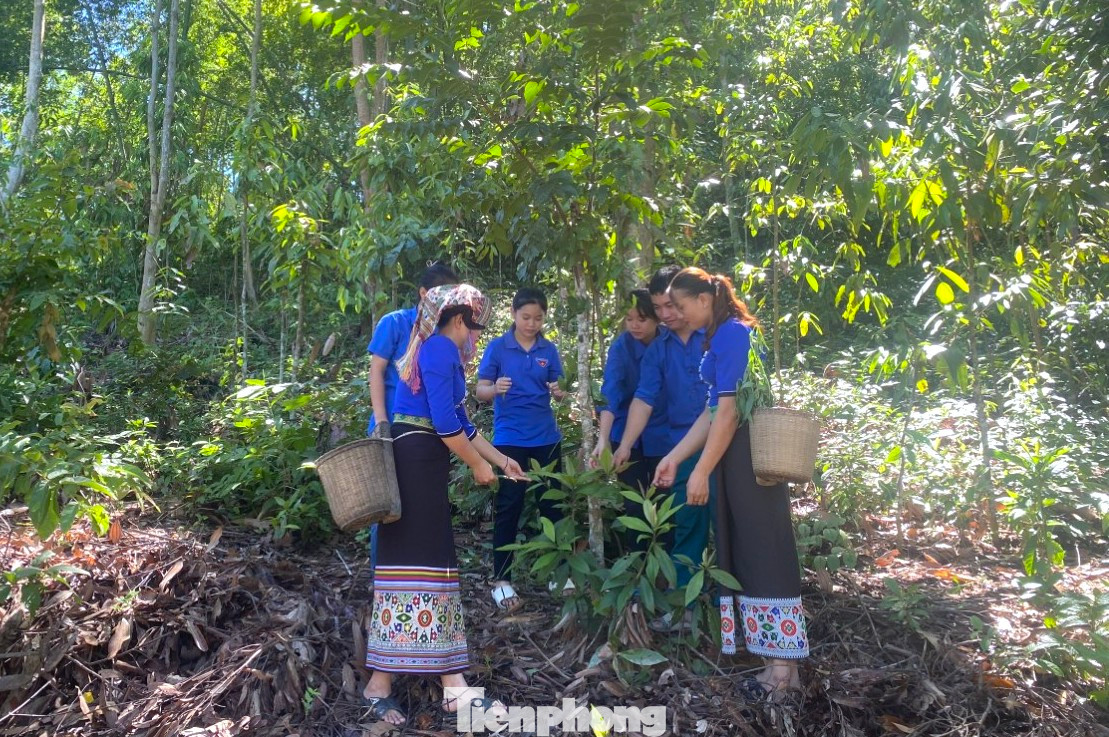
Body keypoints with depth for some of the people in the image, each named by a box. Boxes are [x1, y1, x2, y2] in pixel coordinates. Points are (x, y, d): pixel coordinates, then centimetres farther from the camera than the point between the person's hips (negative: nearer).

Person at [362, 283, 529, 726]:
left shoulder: (441, 351, 23)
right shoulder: (441, 347, -9)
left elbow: (459, 422, 26)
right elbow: (444, 422, -17)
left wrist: (501, 460, 29)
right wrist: (479, 465, -4)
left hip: (420, 462, 10)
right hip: (416, 460, -10)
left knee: (432, 561, 9)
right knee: (418, 563, -9)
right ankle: (381, 684, -4)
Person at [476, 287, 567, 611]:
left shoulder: (549, 350, 5)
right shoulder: (497, 347, -4)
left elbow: (556, 392, 9)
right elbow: (480, 391, -5)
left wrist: (559, 392, -14)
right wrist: (496, 389, -26)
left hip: (546, 437, 3)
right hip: (510, 438, -3)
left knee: (553, 502, 9)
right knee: (508, 507, 0)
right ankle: (501, 580, 9)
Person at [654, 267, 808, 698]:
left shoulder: (732, 334, -13)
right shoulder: (722, 336, 16)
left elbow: (730, 410, -18)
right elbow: (713, 411, 16)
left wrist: (701, 472, -15)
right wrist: (674, 458, 15)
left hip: (749, 454, -10)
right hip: (736, 453, 10)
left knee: (762, 552, -5)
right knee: (742, 552, 14)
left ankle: (783, 665, 3)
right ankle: (768, 653, 25)